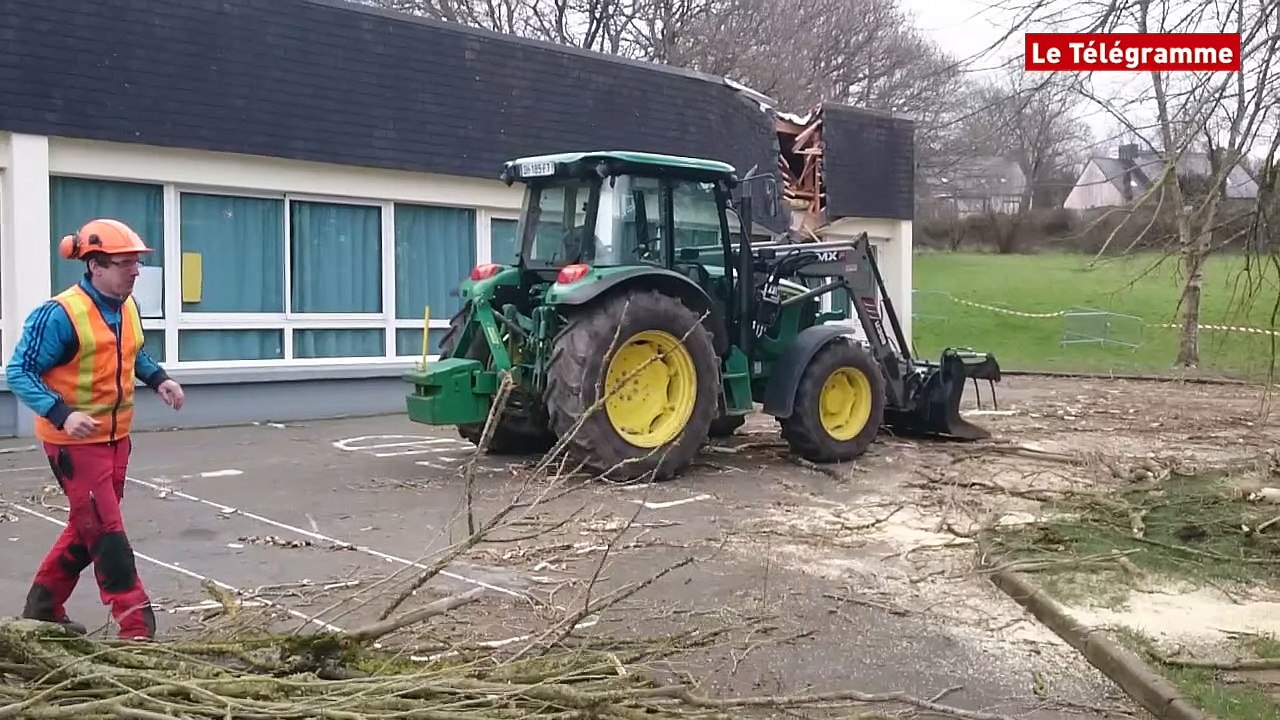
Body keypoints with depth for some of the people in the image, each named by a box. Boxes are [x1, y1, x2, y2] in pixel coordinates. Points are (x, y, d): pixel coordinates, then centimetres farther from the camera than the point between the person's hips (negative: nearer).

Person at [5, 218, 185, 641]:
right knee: (107, 531, -5)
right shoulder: (60, 314, -21)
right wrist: (62, 414, -30)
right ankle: (137, 626, 0)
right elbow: (19, 372, -18)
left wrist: (158, 379, 3)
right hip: (74, 441, -8)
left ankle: (43, 606, 35)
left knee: (88, 527, 18)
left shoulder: (127, 308, 3)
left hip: (115, 436, 8)